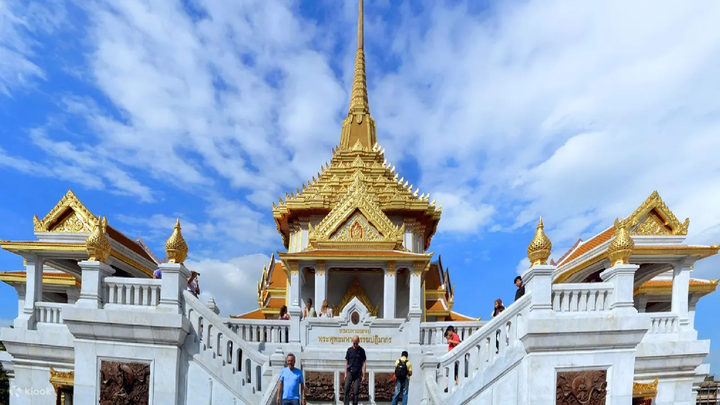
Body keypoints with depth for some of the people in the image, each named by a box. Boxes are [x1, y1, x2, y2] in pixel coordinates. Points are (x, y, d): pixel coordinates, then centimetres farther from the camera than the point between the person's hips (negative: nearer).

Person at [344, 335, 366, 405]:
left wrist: (363, 375, -2)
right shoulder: (349, 350, 6)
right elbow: (346, 362, 10)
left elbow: (363, 363, 3)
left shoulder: (361, 350, 2)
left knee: (356, 392, 0)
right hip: (350, 372, 1)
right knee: (346, 389, -11)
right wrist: (345, 374, 5)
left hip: (358, 373, -1)